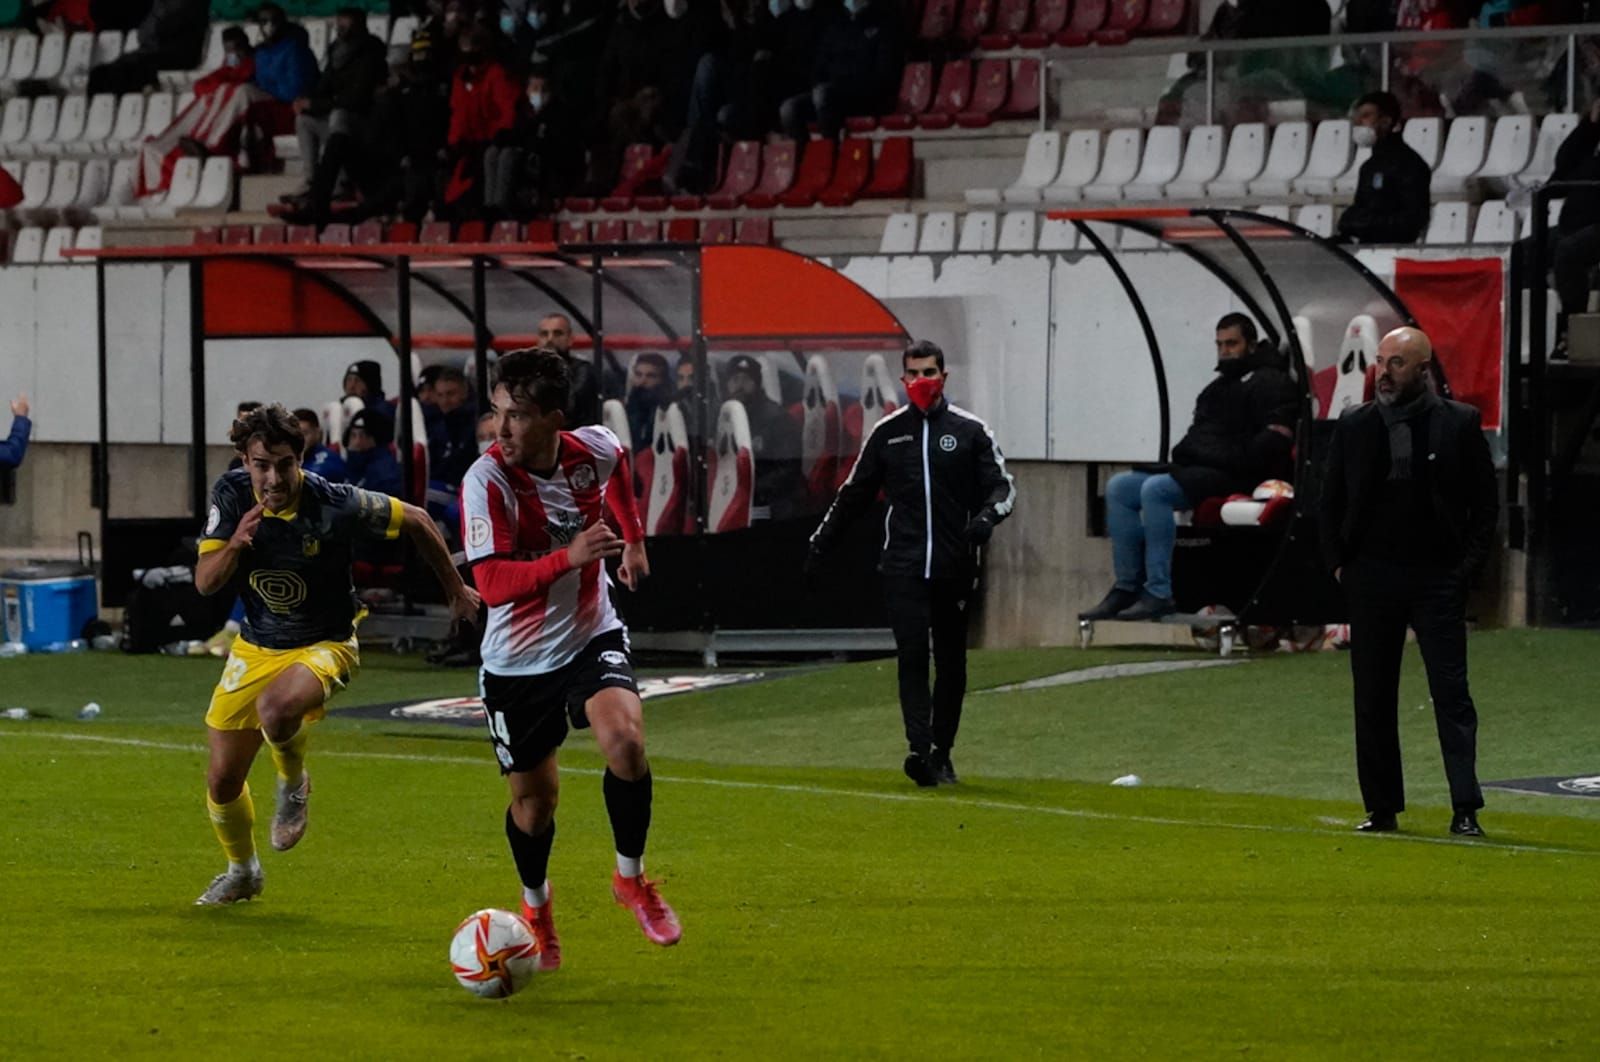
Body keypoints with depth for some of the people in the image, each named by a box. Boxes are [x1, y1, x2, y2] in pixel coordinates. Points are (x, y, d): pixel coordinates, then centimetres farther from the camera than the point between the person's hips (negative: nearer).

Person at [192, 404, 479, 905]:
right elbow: (204, 582, -13)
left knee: (276, 707, -39)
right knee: (222, 780, 7)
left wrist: (455, 589, 4)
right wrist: (235, 544, -35)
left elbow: (416, 521, -8)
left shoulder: (336, 505, -23)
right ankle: (241, 872, 37)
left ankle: (294, 783, -5)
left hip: (324, 646, -4)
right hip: (255, 648, 5)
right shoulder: (231, 494, -12)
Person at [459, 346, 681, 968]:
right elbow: (492, 584, -32)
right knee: (534, 799, 8)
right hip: (517, 660, -1)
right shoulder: (486, 481, -24)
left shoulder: (596, 450, -11)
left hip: (590, 636, 1)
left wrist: (633, 540, 22)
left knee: (624, 741, -25)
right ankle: (536, 908, 40)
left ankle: (630, 879, -1)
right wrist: (569, 556, -44)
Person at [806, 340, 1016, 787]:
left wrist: (987, 516, -17)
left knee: (951, 662, 6)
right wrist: (821, 542, 18)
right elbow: (855, 493, 19)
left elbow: (1003, 485, 5)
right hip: (904, 566, 0)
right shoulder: (887, 432, 10)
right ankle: (920, 750, -23)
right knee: (912, 655, -14)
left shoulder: (970, 431, 5)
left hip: (955, 566, 0)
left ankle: (942, 754, 16)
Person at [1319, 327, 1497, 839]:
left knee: (1452, 694, -7)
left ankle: (1466, 810, -10)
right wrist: (1338, 563, 3)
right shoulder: (1354, 426, 7)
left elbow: (1486, 504, 3)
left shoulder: (1459, 424, 1)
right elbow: (1331, 502, 13)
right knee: (1373, 700, 5)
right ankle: (1382, 808, 13)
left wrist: (1467, 566, -5)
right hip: (1371, 579, 3)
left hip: (1438, 580, -3)